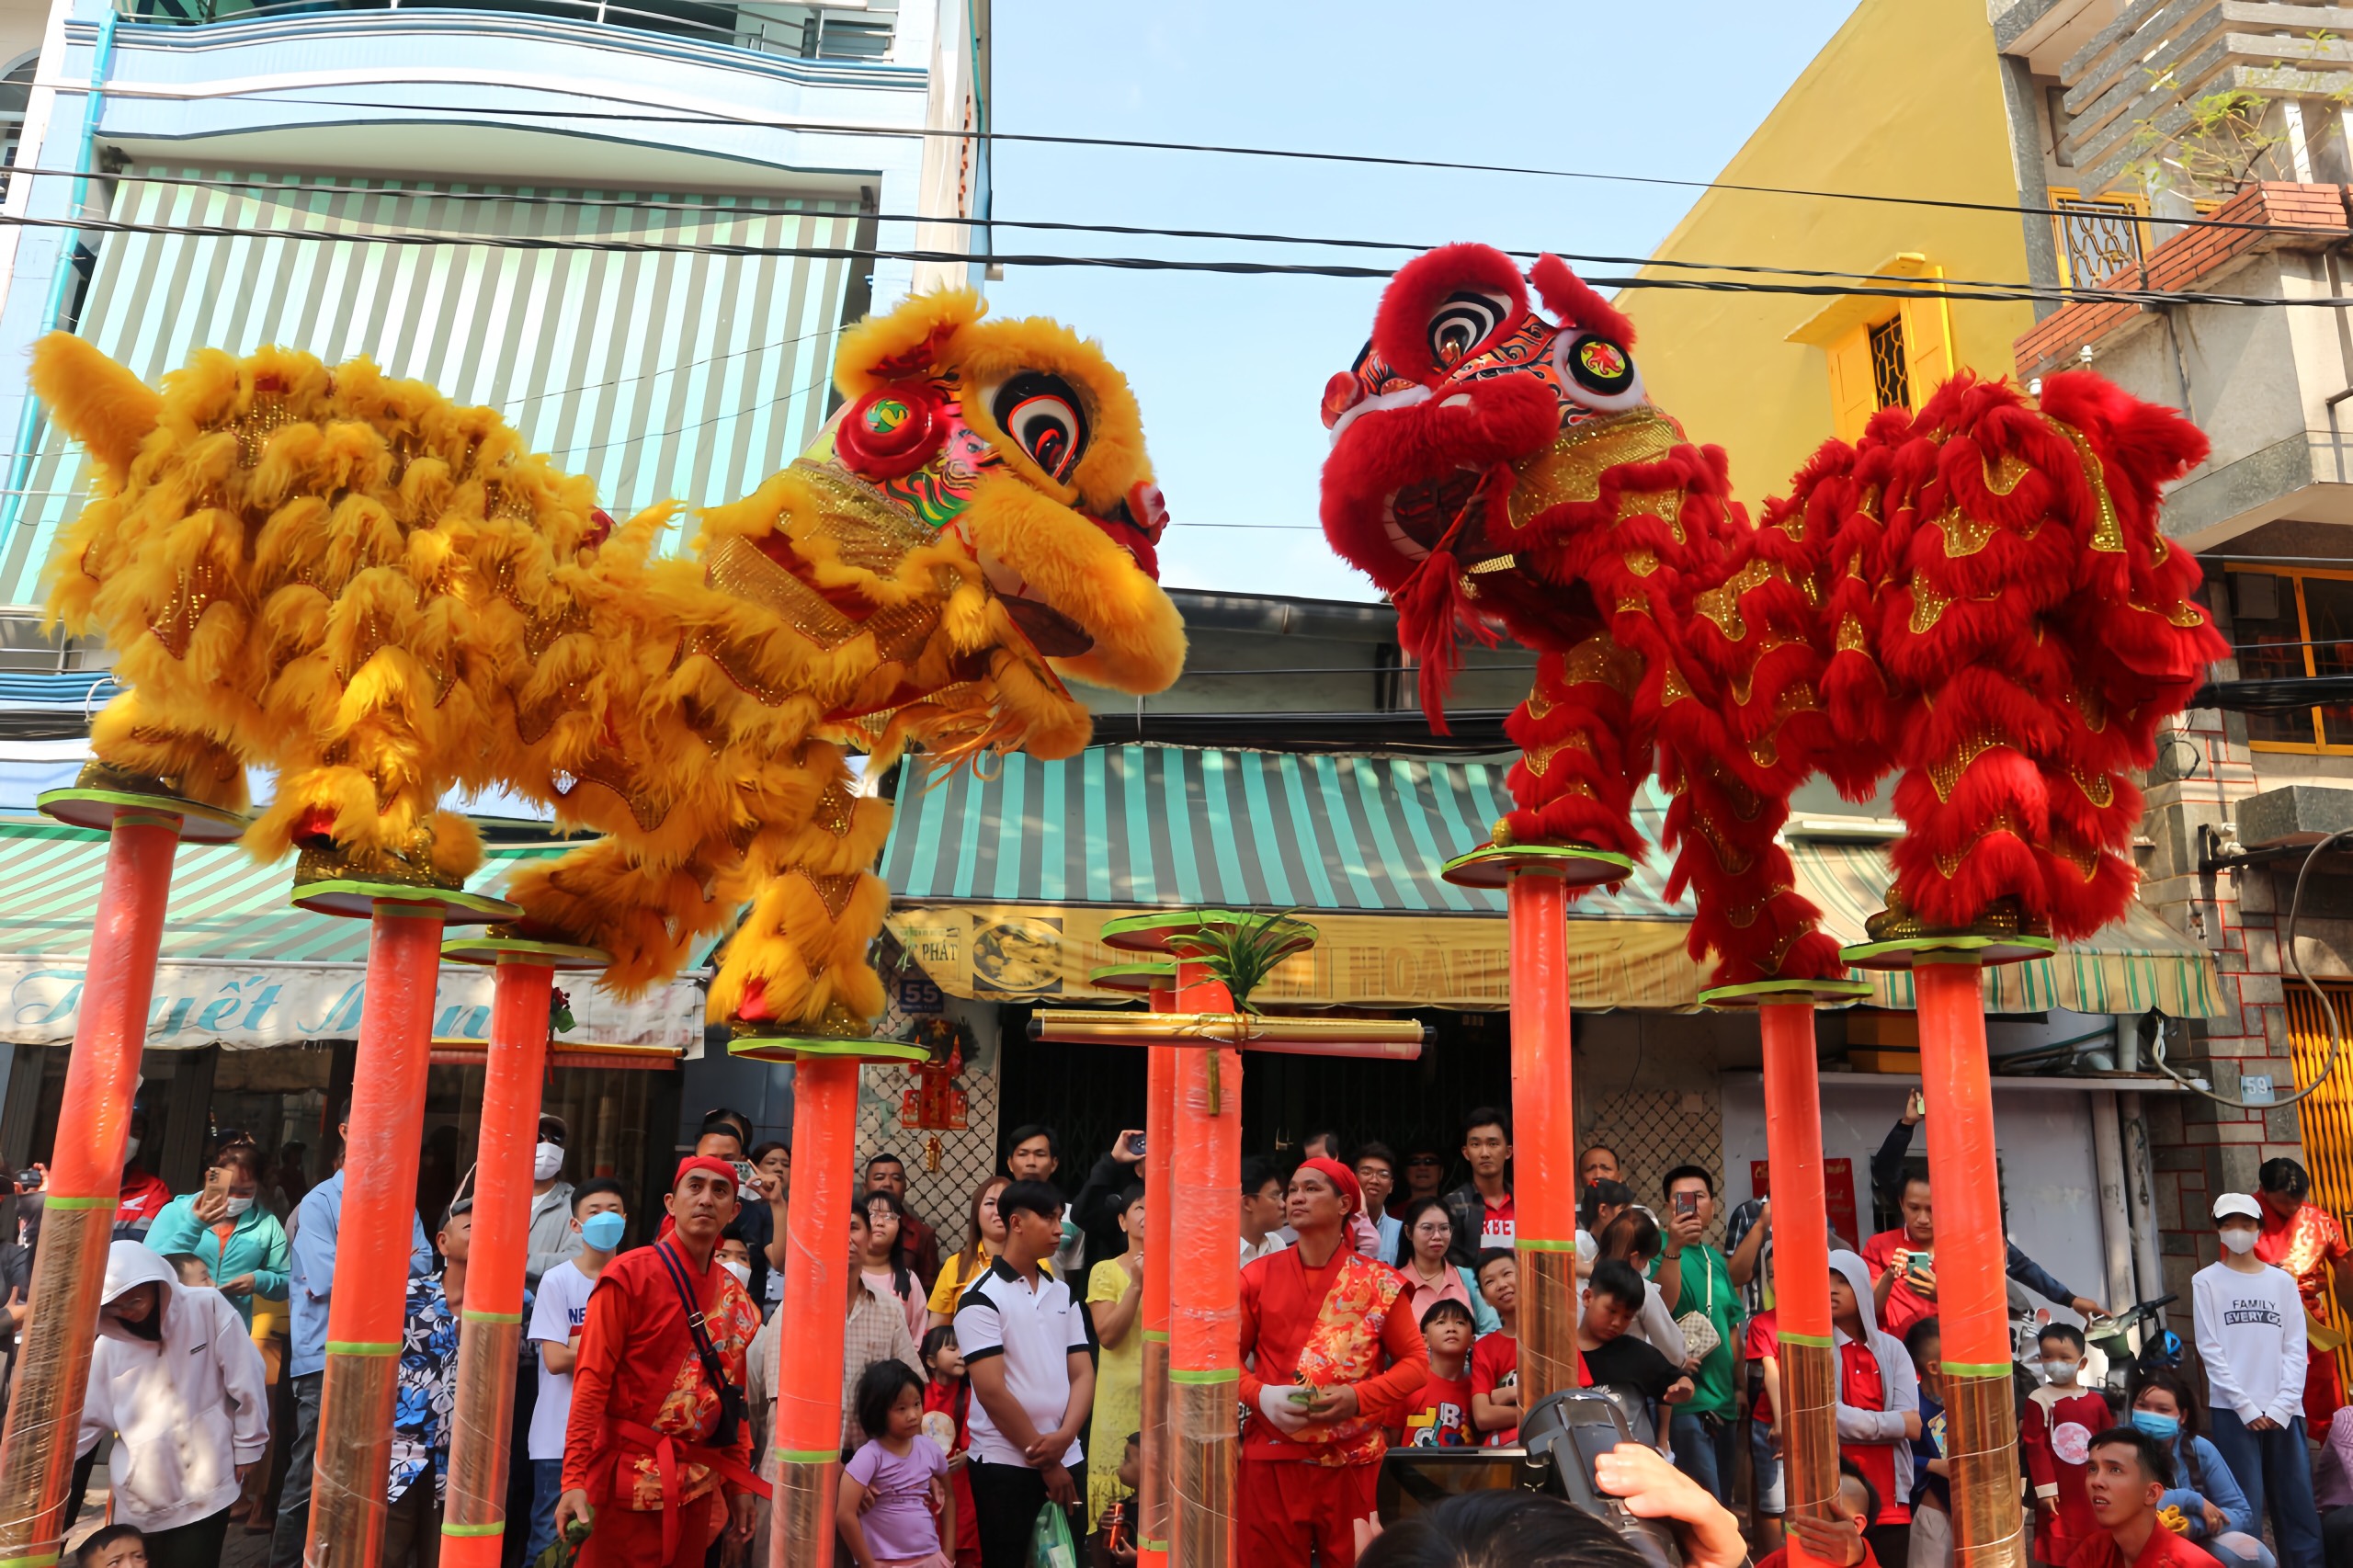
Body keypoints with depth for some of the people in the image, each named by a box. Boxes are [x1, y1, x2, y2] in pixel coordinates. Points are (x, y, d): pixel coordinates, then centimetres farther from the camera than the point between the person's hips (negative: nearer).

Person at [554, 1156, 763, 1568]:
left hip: (699, 1483, 5)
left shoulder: (736, 1298, 7)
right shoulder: (629, 1274, -10)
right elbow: (592, 1380, -12)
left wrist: (738, 1482, 11)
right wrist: (575, 1478, -18)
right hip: (628, 1478, -5)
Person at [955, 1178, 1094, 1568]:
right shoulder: (982, 1298, -8)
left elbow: (1083, 1373, 7)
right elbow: (991, 1391, -13)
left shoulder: (1063, 1294, 10)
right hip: (1005, 1463, -5)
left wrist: (1064, 1437, -11)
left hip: (1068, 1459, 5)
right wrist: (1044, 1462, -10)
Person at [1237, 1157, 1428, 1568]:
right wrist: (1261, 1395, -13)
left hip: (1353, 1461, 0)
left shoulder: (1378, 1282, 0)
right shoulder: (1258, 1277, 2)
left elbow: (1416, 1361, 2)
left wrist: (1358, 1398, -12)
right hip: (1272, 1459, 1)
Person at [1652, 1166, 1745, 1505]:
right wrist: (1673, 1248, -31)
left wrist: (1739, 1385, 16)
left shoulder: (1716, 1259, 14)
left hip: (1724, 1400, 7)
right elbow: (1662, 1306, -23)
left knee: (1723, 1502, 14)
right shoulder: (1660, 1248, -7)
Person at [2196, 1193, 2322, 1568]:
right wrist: (2246, 1407, -9)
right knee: (2245, 1508, -4)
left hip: (2283, 1411, 2)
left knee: (2299, 1506, 2)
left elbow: (2296, 1348, 5)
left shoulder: (2282, 1281, 10)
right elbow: (2210, 1349, -2)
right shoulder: (2206, 1281, 3)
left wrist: (2282, 1407, -6)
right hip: (2232, 1410, -2)